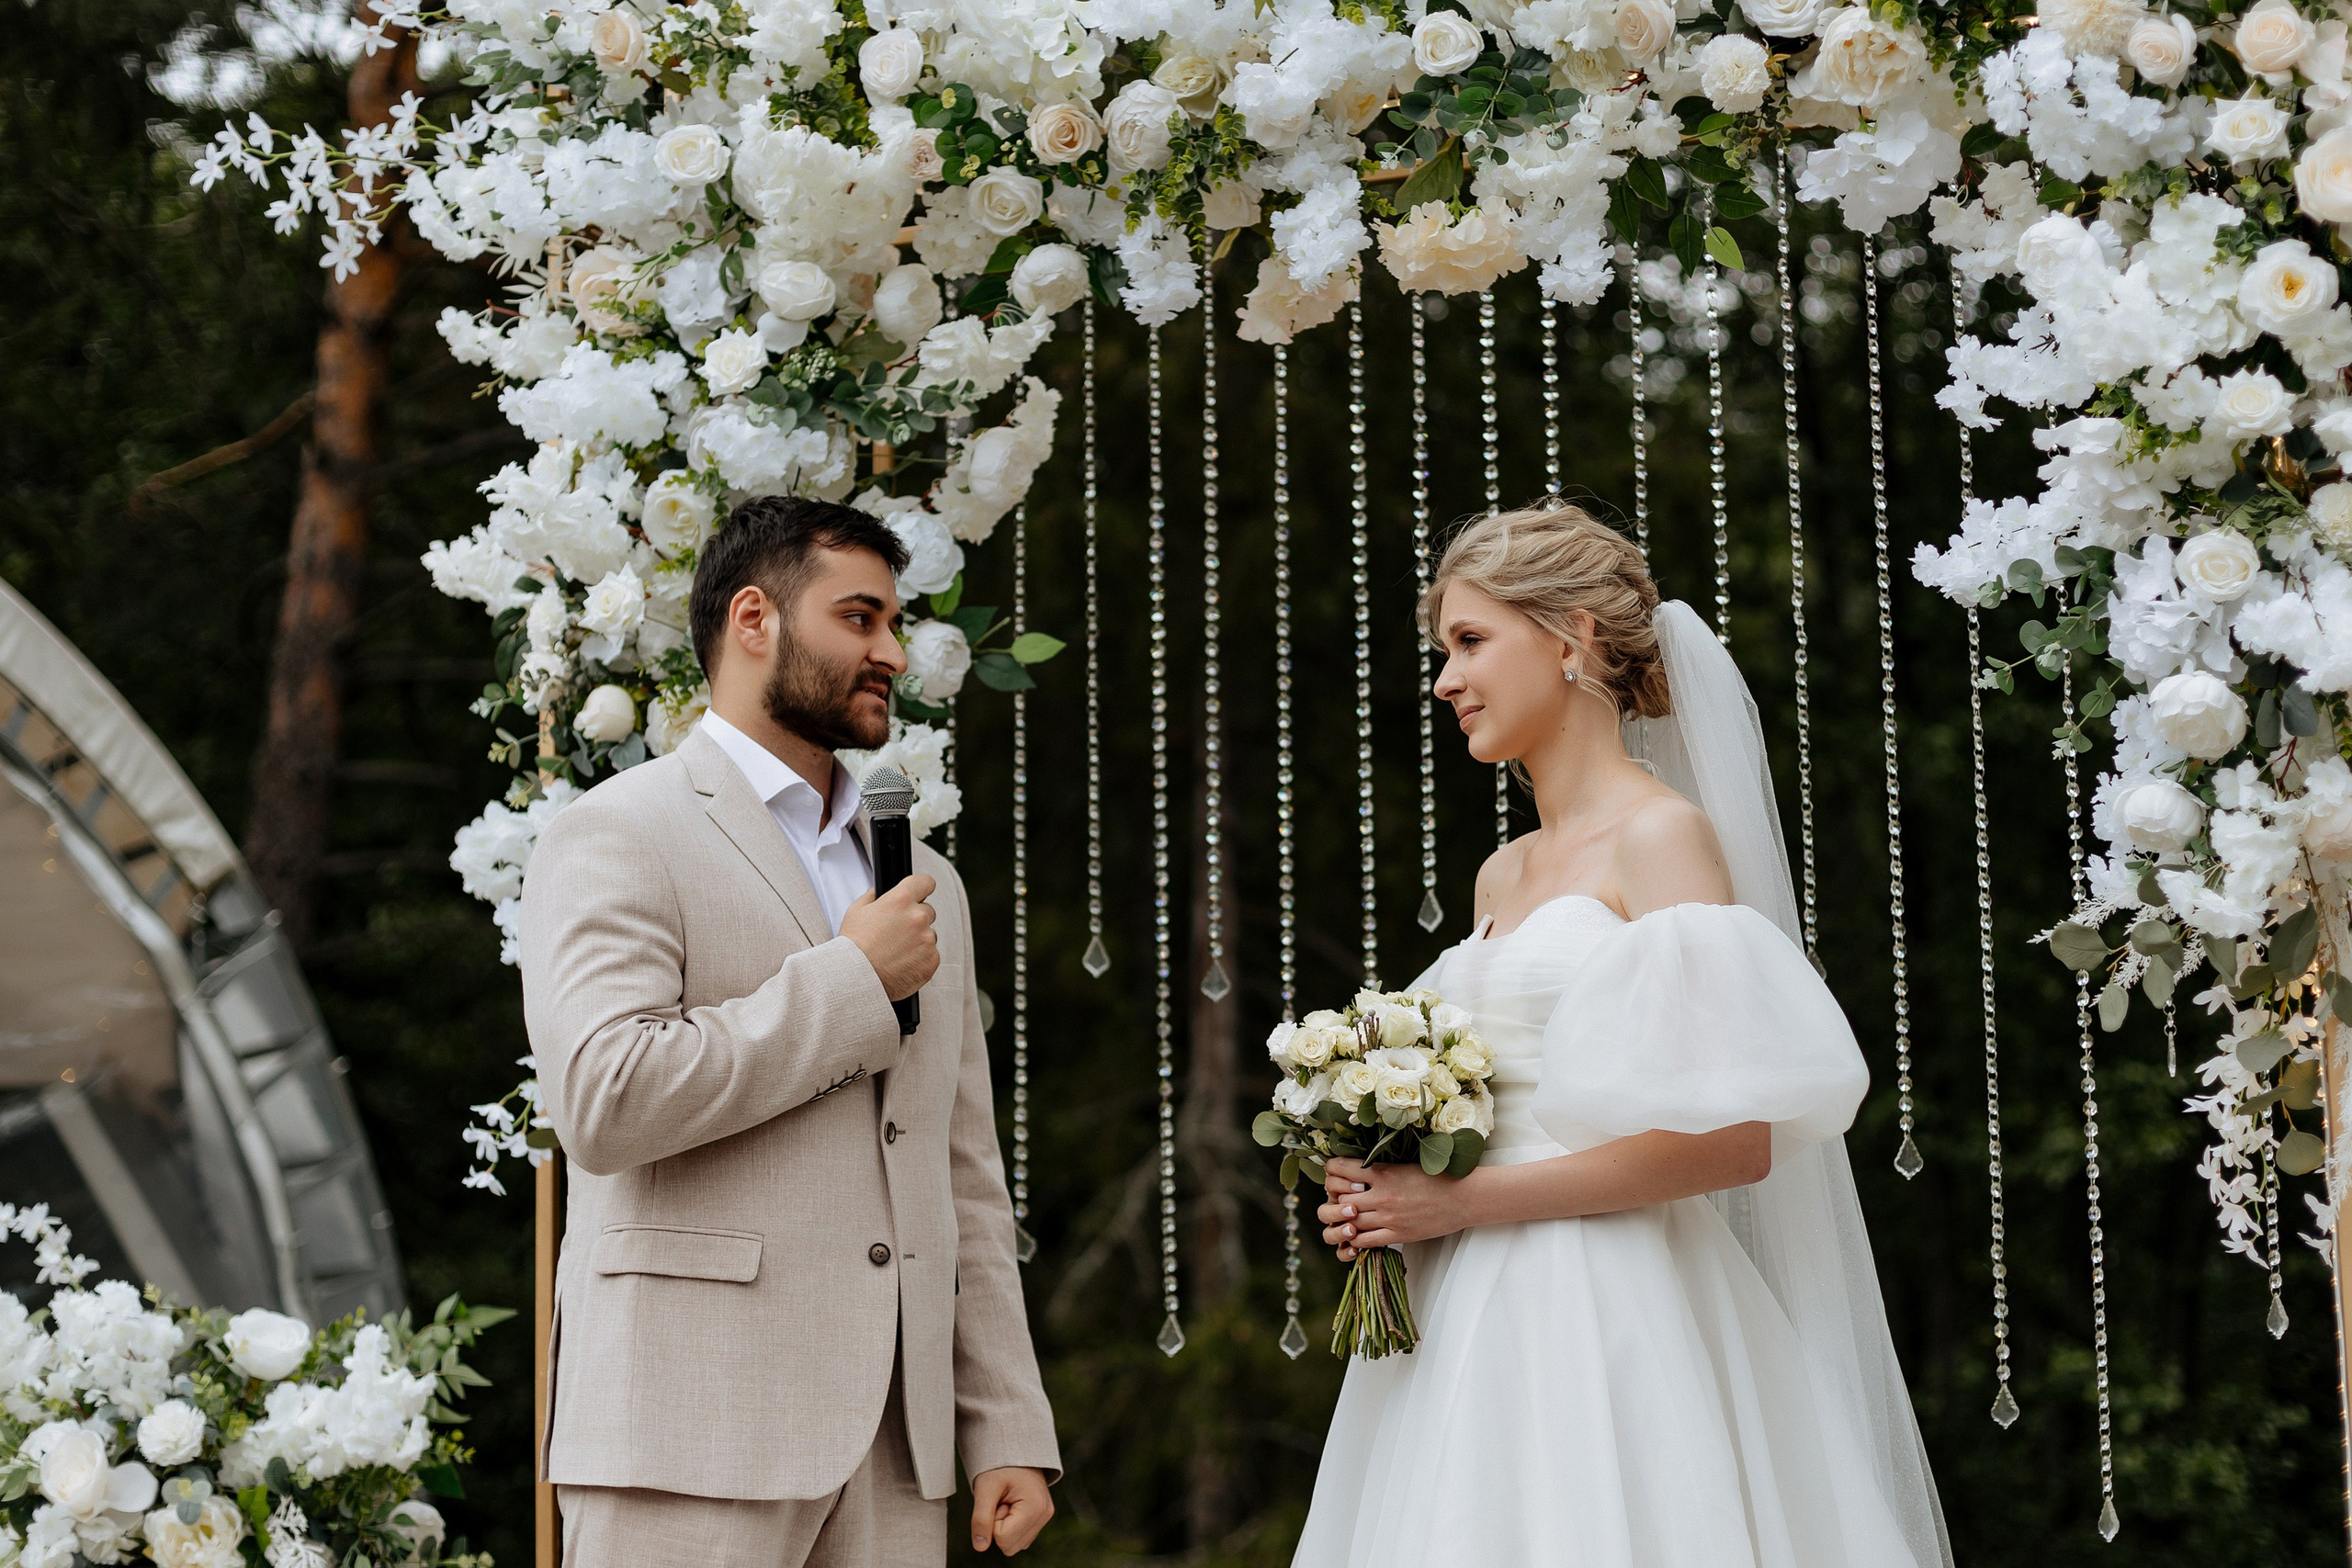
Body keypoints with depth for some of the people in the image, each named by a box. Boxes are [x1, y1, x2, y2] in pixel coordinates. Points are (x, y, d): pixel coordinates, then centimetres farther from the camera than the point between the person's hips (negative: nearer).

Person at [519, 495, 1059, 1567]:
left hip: (895, 1440, 6)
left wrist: (1010, 1431, 12)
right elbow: (606, 1102, -17)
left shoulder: (926, 883, 22)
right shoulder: (616, 838, -1)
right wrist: (851, 983, -9)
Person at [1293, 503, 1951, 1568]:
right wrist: (1391, 1197, 3)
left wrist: (1467, 1201, -13)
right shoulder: (1501, 875, 17)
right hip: (1471, 1326, 7)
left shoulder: (1664, 837, -7)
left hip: (1606, 1329, -7)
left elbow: (1733, 1140, -15)